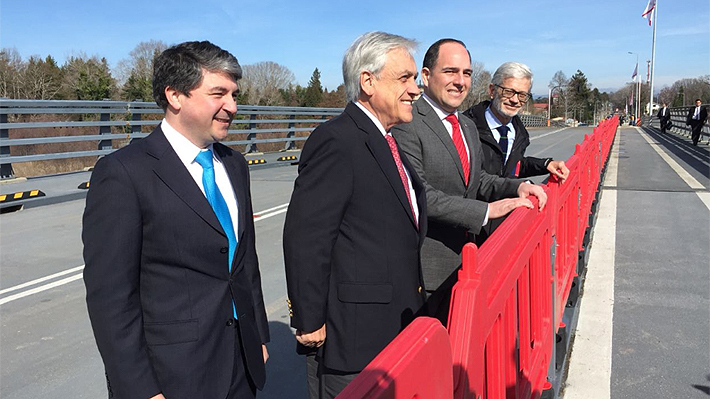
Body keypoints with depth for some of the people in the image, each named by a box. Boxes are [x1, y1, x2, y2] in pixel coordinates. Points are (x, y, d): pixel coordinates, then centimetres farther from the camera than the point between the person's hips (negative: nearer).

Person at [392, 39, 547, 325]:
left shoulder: (468, 126, 14)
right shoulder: (407, 125, -17)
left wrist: (517, 187, 1)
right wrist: (487, 210, -22)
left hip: (465, 258, 8)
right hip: (429, 268, -8)